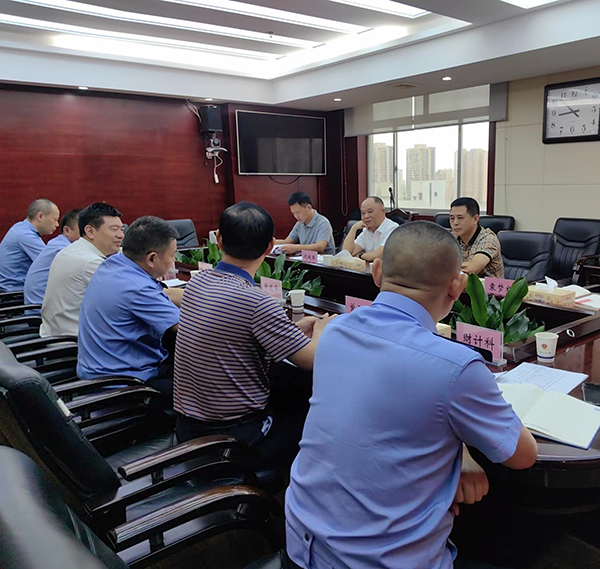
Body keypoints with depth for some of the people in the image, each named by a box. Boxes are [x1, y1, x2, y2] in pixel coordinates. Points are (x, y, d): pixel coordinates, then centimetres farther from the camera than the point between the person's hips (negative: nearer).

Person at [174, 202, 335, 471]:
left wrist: (294, 329, 11)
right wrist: (321, 330, 3)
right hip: (234, 436, -7)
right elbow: (312, 360, -19)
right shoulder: (256, 302, -26)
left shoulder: (196, 282, -3)